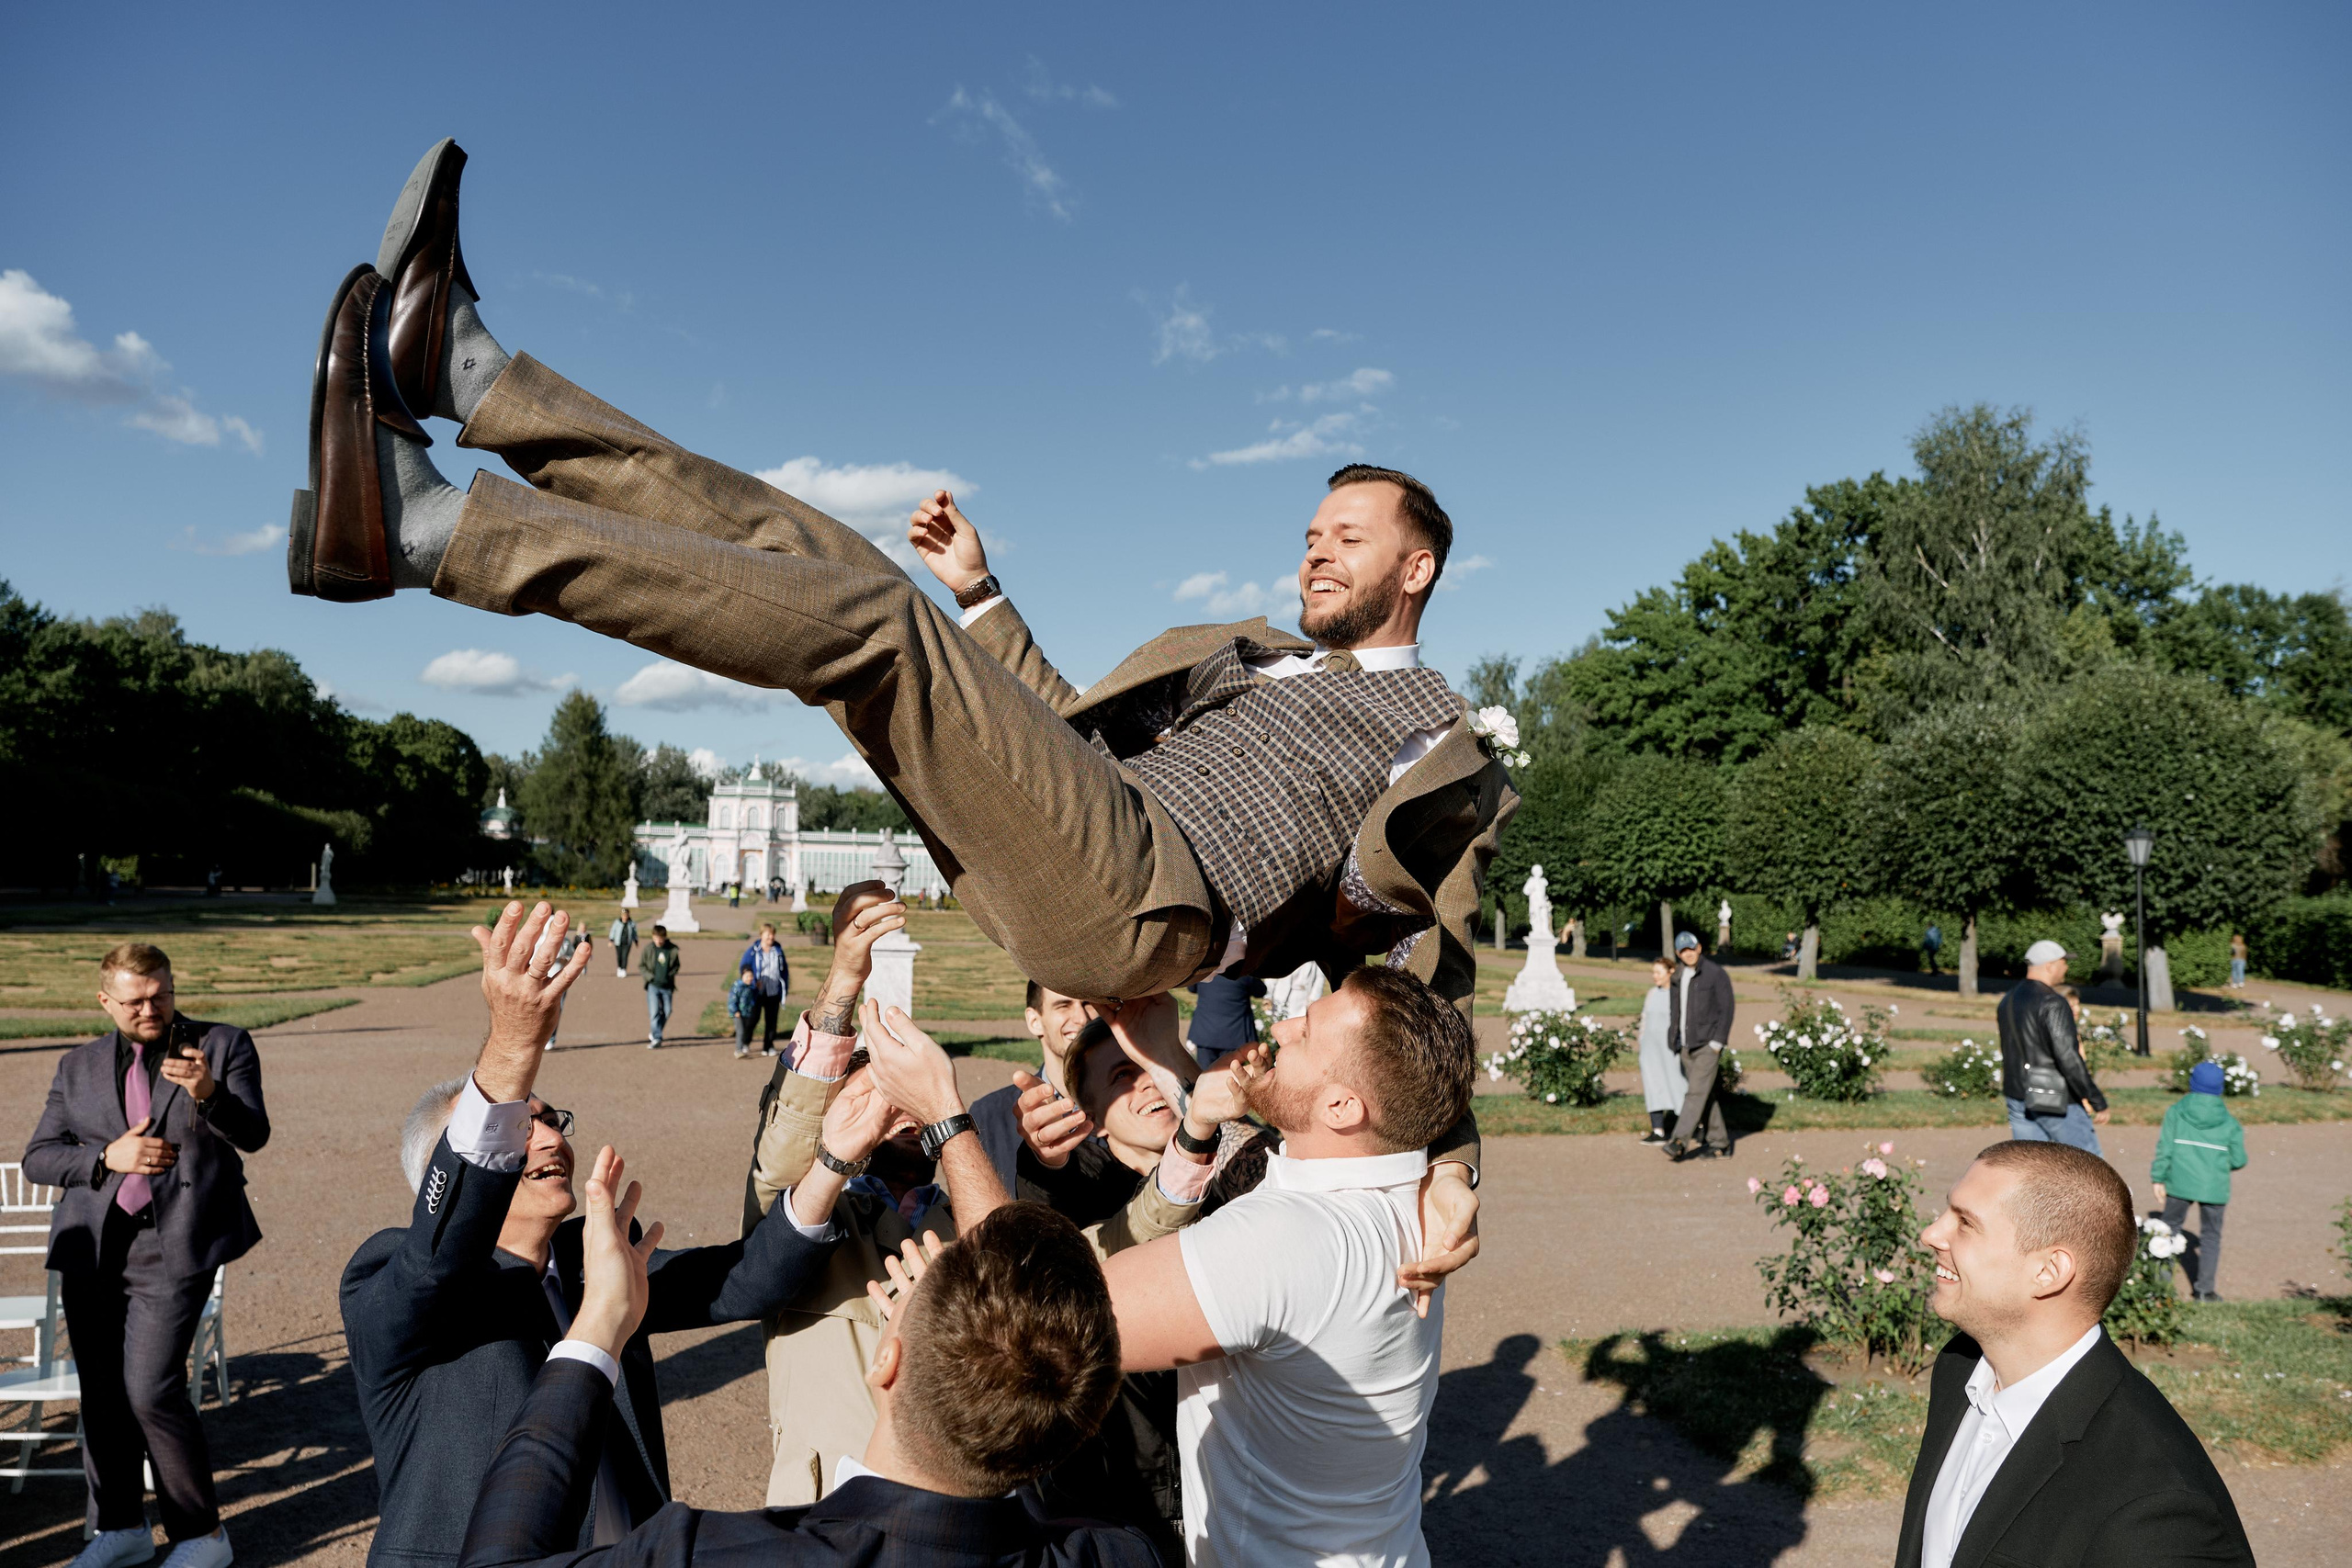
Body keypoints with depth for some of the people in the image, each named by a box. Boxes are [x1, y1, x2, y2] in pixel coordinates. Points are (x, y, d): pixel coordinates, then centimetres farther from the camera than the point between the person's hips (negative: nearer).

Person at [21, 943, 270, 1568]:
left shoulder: (224, 1045, 1)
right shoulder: (78, 1067, 13)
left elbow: (253, 1135, -9)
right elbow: (38, 1158, 10)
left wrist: (208, 1093, -30)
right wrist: (107, 1156, -9)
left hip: (173, 1245, -5)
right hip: (92, 1248, 5)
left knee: (151, 1390, -11)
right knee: (101, 1392, 12)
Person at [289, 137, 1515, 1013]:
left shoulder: (1445, 743, 14)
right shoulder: (1248, 653, 34)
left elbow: (1432, 971, 3)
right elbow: (1068, 731, 34)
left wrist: (1378, 892, -17)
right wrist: (980, 595, 29)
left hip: (1138, 903, -7)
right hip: (1044, 866, 7)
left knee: (870, 623, -25)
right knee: (802, 546, 0)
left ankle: (421, 531, -28)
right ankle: (461, 367, -1)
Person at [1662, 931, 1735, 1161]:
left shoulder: (1716, 974, -7)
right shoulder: (1678, 977, 12)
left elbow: (1726, 1009, -9)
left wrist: (1717, 1043, -15)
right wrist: (1673, 1039, 11)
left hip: (1707, 1045, -7)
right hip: (1686, 1046, 7)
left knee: (1696, 1092, -12)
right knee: (1706, 1095, 10)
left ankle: (1679, 1141, -19)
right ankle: (1720, 1143, 17)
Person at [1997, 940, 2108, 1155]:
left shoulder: (2008, 1000, 11)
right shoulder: (2053, 1004, -16)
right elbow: (2067, 1057, -22)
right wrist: (2097, 1101, -18)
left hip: (2017, 1096, 8)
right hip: (2056, 1101, -8)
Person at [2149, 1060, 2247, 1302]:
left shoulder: (2176, 1112, -3)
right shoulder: (2229, 1122, 1)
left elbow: (2165, 1148, -5)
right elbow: (2238, 1160, 3)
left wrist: (2158, 1178, 0)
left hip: (2180, 1183, -1)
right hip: (2214, 1187, 1)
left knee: (2170, 1227, 15)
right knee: (2210, 1236, 11)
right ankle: (2206, 1289, 9)